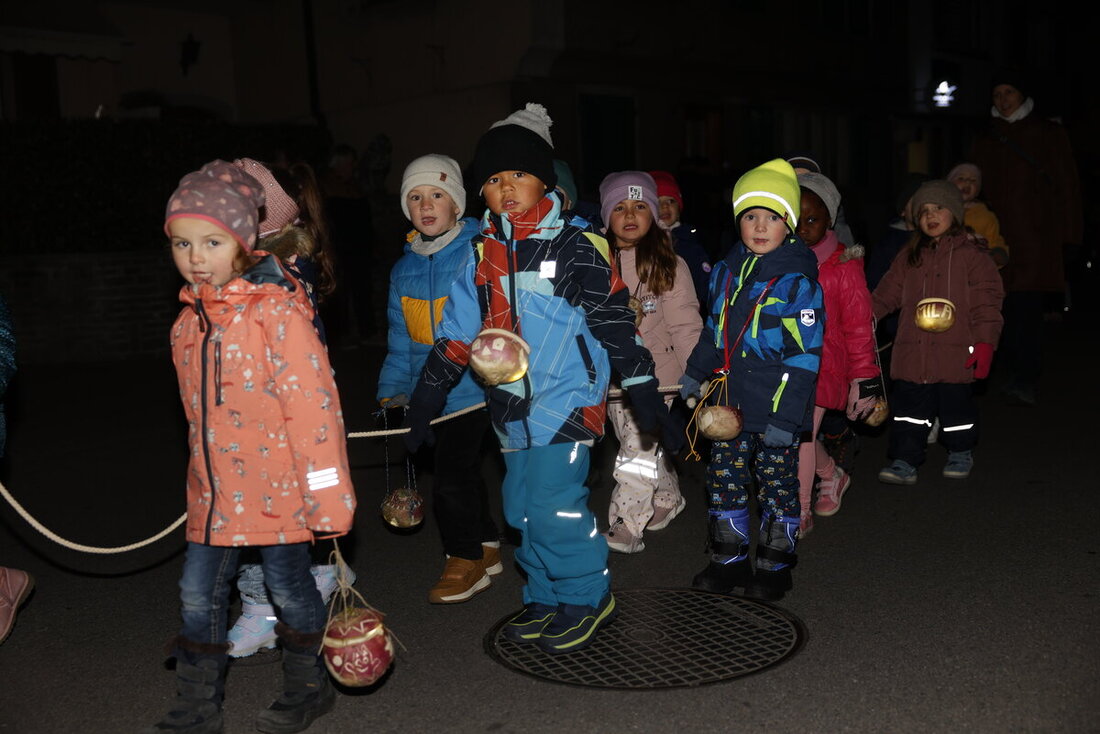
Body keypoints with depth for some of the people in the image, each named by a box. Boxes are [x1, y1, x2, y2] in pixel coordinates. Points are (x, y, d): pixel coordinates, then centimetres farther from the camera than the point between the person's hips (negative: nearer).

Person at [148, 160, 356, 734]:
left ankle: (308, 687, 32)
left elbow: (312, 401, -19)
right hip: (214, 490, 7)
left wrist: (325, 494, -18)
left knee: (288, 584, 9)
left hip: (275, 482, -6)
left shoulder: (277, 309, -17)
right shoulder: (189, 319, 6)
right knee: (198, 592, 11)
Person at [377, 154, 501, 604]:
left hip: (471, 386, -6)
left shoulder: (478, 253, -8)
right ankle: (485, 549, 32)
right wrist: (391, 390, 13)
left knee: (452, 474, -7)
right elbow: (401, 341, 16)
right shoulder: (404, 269, 11)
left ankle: (465, 558, 13)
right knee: (460, 471, 15)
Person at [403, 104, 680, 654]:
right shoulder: (483, 254, 9)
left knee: (554, 503, -11)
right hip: (512, 404, 7)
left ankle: (587, 598, 12)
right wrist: (424, 400, 13)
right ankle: (548, 599, 29)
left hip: (567, 398, -6)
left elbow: (615, 322, -7)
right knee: (522, 506, 12)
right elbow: (457, 330, 13)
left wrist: (646, 395, -7)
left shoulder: (574, 246, -8)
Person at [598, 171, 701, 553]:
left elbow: (685, 324, -7)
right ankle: (669, 499, 38)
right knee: (639, 447, 16)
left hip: (656, 371, -4)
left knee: (640, 448, -9)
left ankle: (626, 527, -1)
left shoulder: (669, 265, -7)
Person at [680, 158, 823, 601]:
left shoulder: (797, 281, -12)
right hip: (730, 403, 6)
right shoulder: (727, 272, 8)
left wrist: (785, 417, -18)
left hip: (776, 411, -6)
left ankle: (775, 566, 23)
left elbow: (803, 357, -15)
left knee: (778, 486, 7)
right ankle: (729, 560, 28)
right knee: (724, 481, 12)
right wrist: (695, 373, 24)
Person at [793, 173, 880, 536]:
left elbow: (859, 325, -2)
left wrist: (864, 376, -2)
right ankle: (832, 476, 42)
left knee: (800, 435, -8)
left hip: (822, 365, -4)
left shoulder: (843, 265, -4)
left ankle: (798, 512, 9)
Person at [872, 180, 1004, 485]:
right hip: (912, 351, 3)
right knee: (908, 406, 2)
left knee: (956, 404, 8)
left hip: (956, 351, -3)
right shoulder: (909, 257, 13)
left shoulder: (971, 254, -1)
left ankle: (960, 453, 30)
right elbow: (886, 294, 16)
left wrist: (985, 342, -11)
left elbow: (986, 301, -4)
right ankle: (905, 461, 9)